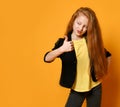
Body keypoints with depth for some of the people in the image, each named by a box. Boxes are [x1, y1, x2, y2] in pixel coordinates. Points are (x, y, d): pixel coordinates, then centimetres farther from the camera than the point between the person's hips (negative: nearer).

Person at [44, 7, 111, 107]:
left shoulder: (92, 41, -5)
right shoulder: (63, 42, -11)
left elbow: (107, 56, 10)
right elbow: (47, 58, -26)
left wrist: (103, 72, 2)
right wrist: (61, 49, -43)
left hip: (95, 88, 2)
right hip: (76, 89, -1)